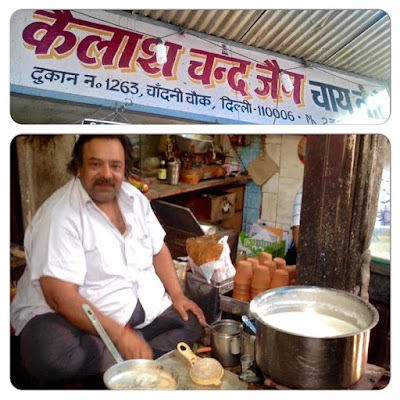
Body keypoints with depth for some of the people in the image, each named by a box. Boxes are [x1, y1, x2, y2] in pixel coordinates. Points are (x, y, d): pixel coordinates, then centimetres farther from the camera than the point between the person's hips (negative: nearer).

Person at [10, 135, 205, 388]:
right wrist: (120, 334, -28)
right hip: (71, 318, -6)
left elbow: (158, 250, 11)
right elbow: (61, 297, -24)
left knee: (193, 321, -4)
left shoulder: (134, 198, 2)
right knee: (53, 357, -35)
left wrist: (177, 294, -2)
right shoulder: (59, 216, -19)